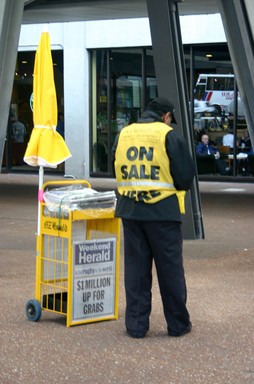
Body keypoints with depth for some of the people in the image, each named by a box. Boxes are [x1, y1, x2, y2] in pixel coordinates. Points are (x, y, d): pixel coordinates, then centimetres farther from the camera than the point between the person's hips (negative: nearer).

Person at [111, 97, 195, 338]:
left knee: (135, 267, 10)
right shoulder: (169, 136, -6)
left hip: (129, 210, 4)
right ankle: (178, 324, 14)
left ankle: (136, 325, 11)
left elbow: (115, 170, 16)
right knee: (170, 269, 6)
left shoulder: (123, 135, 8)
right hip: (163, 210, -4)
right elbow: (185, 176, -6)